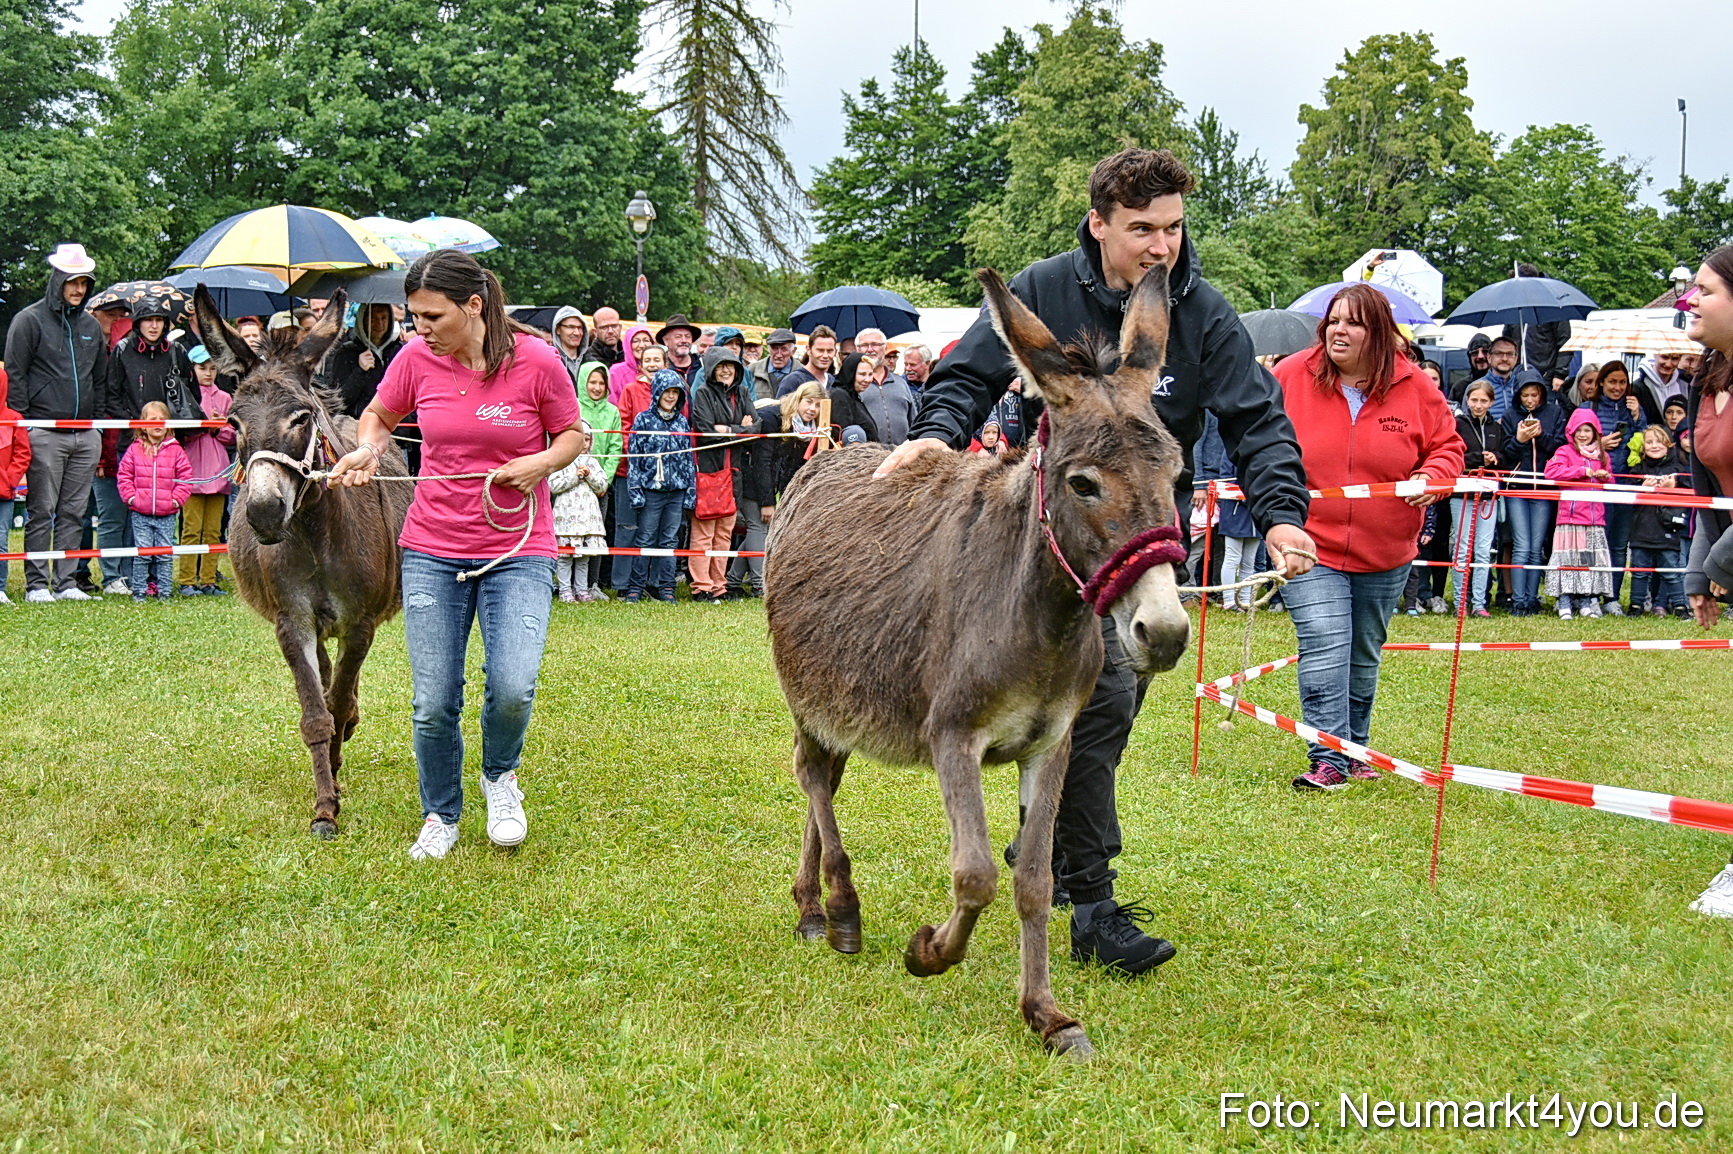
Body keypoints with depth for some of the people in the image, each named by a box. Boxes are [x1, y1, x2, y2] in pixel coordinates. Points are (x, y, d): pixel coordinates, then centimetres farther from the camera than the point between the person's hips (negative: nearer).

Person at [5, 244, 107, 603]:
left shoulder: (91, 326, 17)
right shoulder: (30, 320, -1)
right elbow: (14, 375, -3)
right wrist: (21, 422, -8)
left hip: (85, 436, 5)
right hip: (45, 434, -5)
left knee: (74, 512, 6)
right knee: (41, 512, -3)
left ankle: (67, 582, 11)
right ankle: (36, 584, 1)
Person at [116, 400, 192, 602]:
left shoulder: (175, 450, 3)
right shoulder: (135, 449, 2)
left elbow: (185, 477, 3)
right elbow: (124, 476, 5)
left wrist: (177, 499, -5)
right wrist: (131, 497, -5)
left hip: (167, 514, 0)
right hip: (140, 514, 0)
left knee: (164, 555, 4)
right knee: (142, 553, 0)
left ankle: (164, 590, 11)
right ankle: (139, 591, 7)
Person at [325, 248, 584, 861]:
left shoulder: (536, 360, -10)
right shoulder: (416, 358, -3)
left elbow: (573, 433, 5)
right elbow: (378, 415, 16)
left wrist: (543, 462, -15)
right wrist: (366, 450, -6)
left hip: (518, 551, -2)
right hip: (432, 551, 2)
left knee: (513, 689, -19)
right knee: (433, 703, 1)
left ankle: (500, 776, 16)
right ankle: (440, 816, 27)